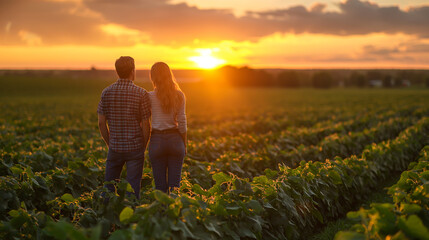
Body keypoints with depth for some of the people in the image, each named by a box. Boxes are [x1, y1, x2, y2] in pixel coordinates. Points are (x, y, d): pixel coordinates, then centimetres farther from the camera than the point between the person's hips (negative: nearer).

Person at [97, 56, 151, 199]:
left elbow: (101, 123, 0)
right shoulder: (141, 94, -10)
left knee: (109, 187, 16)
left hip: (115, 148, 3)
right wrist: (144, 146, 5)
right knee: (133, 188, 5)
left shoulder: (107, 92, -1)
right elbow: (146, 125, -9)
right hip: (135, 147, -2)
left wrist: (109, 143, 12)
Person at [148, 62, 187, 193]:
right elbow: (182, 122, -1)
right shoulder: (179, 95, -1)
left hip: (157, 140, -1)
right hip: (175, 139, 1)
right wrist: (184, 144, 7)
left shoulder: (150, 96, -6)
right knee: (174, 184, 6)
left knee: (160, 185, 7)